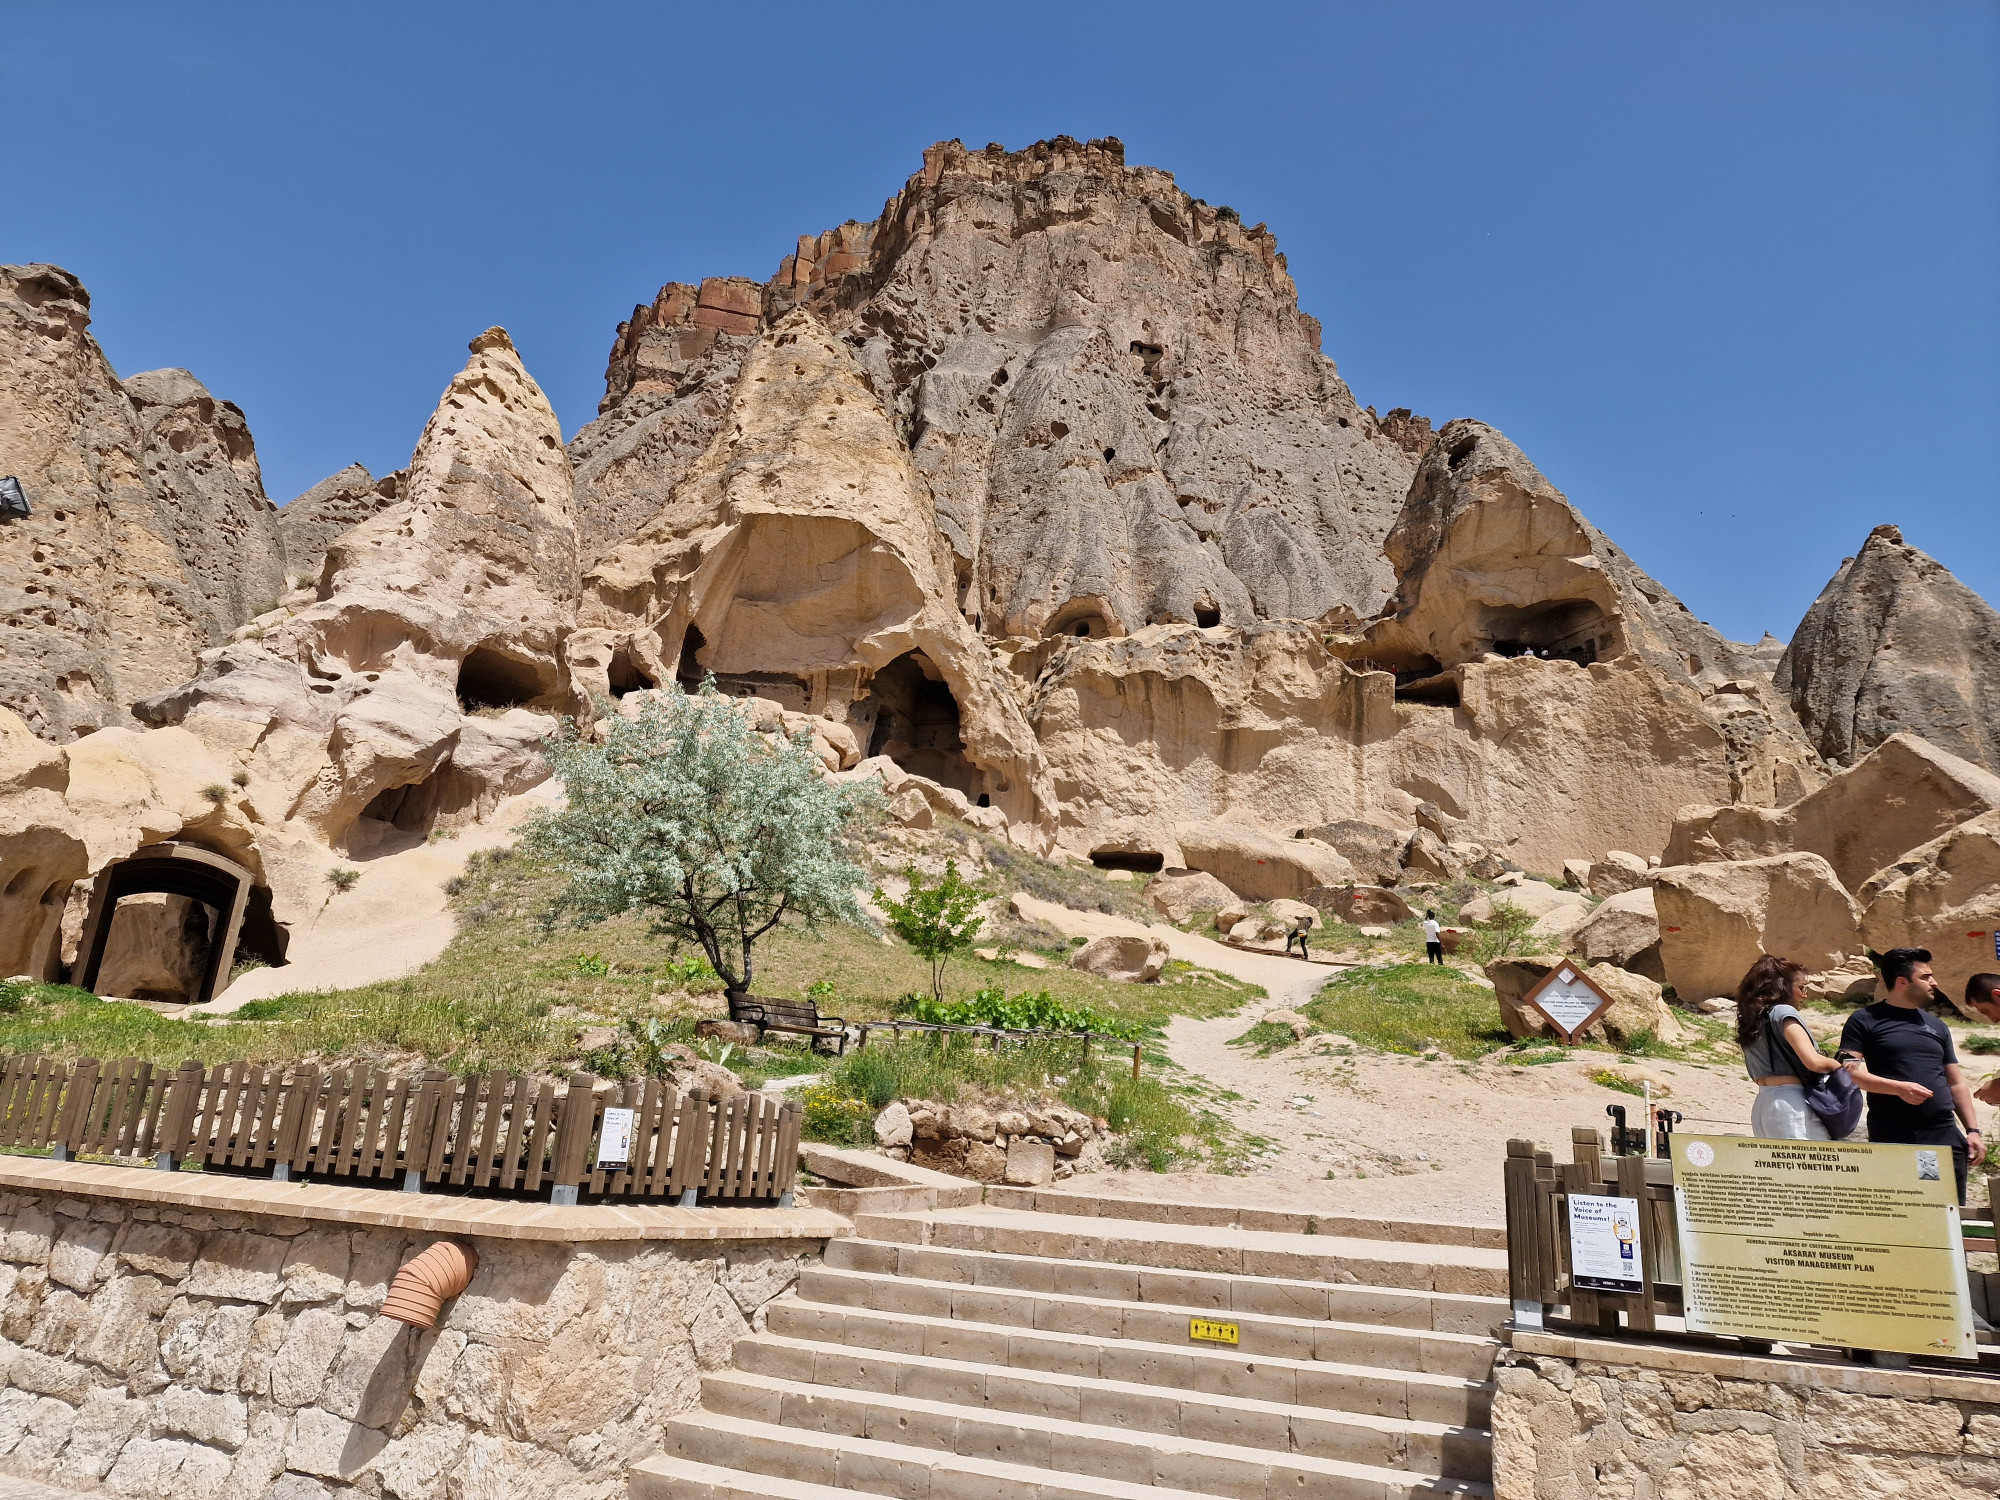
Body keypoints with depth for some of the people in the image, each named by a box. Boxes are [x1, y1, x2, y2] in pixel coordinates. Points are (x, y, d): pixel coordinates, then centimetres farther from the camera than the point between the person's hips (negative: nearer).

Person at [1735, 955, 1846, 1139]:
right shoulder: (1783, 1013, -7)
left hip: (1761, 1105, 8)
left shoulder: (1749, 1021, 16)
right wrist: (1838, 1065, 3)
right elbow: (1813, 1062, -16)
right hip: (1791, 1105, -8)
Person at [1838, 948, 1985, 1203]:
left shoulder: (1937, 1026, 19)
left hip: (1945, 1136, 5)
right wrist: (1899, 1088, -19)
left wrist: (1973, 1129, 12)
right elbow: (1850, 1072, -7)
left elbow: (1957, 1083, 21)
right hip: (1891, 1139, -5)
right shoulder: (1864, 1021, 2)